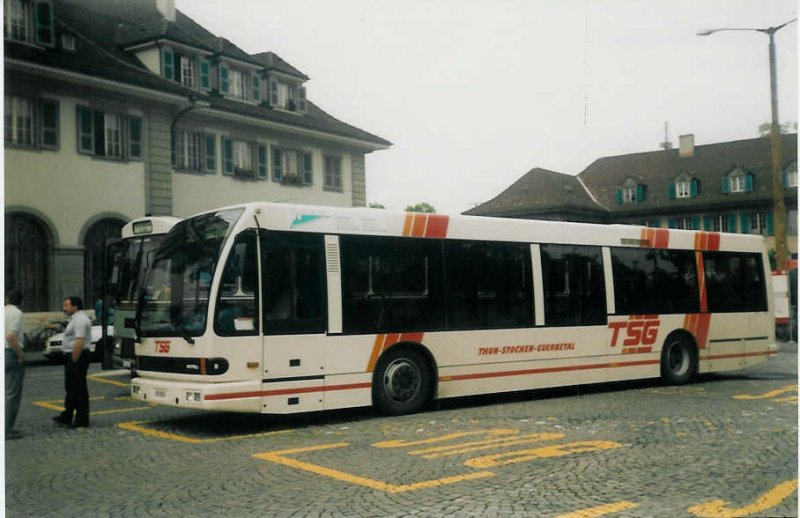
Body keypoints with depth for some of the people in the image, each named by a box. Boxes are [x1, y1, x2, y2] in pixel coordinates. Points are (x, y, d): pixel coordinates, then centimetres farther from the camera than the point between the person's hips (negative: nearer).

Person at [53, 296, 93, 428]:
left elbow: (79, 343, -26)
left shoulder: (80, 319, -18)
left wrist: (74, 361, -24)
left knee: (79, 389, -5)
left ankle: (82, 421, 1)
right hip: (74, 356, 11)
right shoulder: (76, 318, 17)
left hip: (77, 357, -11)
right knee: (71, 388, 18)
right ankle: (66, 417, 28)